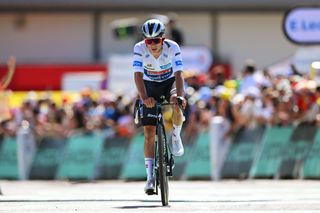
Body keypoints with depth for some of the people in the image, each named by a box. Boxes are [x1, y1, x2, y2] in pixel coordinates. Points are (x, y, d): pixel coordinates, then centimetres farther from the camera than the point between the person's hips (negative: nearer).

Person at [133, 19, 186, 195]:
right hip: (150, 86, 1)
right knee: (149, 132, -7)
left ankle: (176, 137, -3)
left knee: (176, 107, -35)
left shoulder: (172, 48, -26)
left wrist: (179, 95, -50)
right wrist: (144, 97, -47)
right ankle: (150, 177, -4)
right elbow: (138, 76, -31)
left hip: (169, 82, -1)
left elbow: (178, 74, -33)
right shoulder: (140, 49, -25)